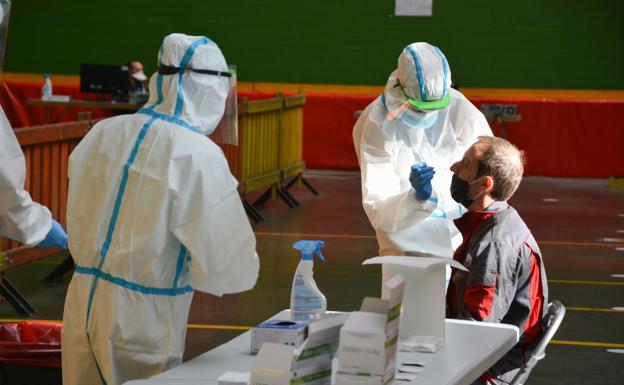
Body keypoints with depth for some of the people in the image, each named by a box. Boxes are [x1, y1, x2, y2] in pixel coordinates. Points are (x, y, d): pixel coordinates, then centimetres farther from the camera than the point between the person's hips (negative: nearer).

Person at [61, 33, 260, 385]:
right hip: (140, 325, -6)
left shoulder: (103, 134, 1)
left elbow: (78, 228, 10)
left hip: (83, 306, 6)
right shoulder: (199, 157, -16)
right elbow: (229, 269, -15)